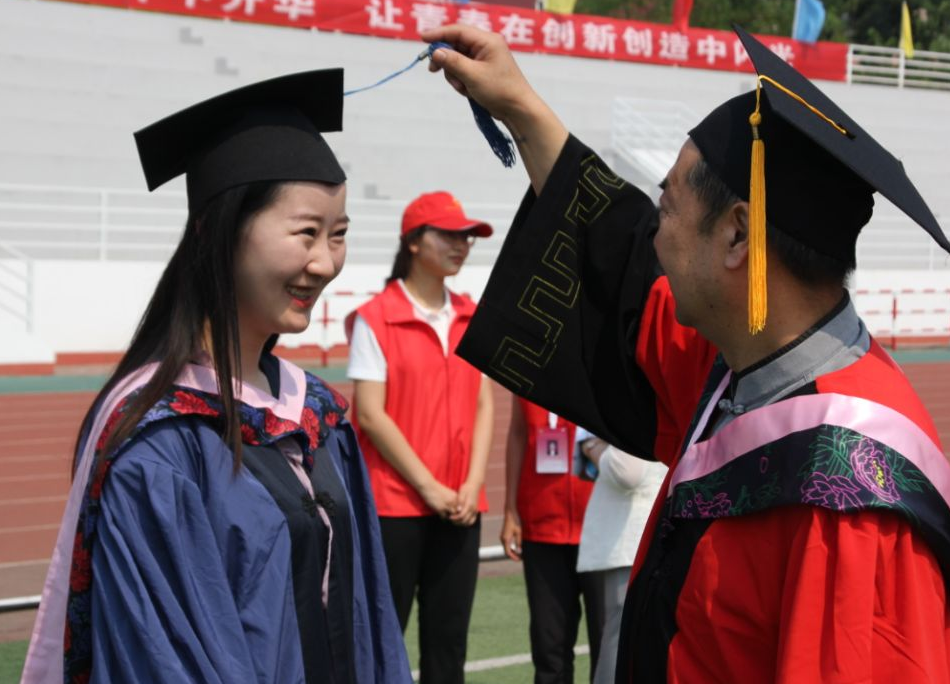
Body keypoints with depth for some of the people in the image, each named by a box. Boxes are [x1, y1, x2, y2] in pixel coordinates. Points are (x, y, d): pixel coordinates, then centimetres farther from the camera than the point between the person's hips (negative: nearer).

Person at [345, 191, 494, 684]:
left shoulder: (472, 318, 11)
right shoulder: (375, 319, -6)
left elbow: (483, 405, 12)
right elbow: (370, 415, -10)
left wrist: (473, 485, -2)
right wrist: (429, 487, -11)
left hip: (459, 508, 5)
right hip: (394, 504, -5)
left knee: (449, 640, 7)